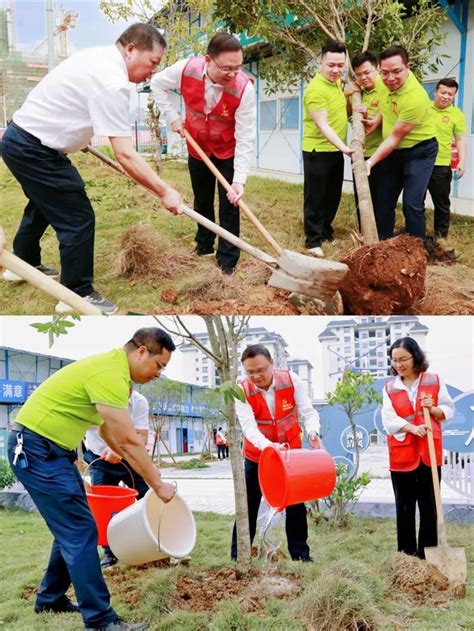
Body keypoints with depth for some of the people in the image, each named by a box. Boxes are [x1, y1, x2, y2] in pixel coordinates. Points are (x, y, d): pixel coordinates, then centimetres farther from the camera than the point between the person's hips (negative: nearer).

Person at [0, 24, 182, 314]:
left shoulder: (97, 56, 5)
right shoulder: (113, 83, -26)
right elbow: (125, 156, -28)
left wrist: (81, 135, 27)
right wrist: (165, 192, -23)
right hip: (35, 150, -11)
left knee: (44, 203, 31)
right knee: (78, 218, -6)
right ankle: (78, 295, 4)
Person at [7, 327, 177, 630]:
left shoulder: (112, 367, 11)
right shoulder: (110, 374, -21)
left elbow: (108, 430, 21)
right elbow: (129, 441, -21)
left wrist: (145, 469, 19)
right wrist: (158, 485, -11)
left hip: (50, 448, 11)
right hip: (35, 449, -11)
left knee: (72, 526, 16)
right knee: (80, 530, -10)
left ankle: (50, 598, 28)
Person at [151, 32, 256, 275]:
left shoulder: (244, 88, -32)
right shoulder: (186, 69, -27)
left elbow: (246, 137, -30)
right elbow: (157, 84, -4)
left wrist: (239, 179, -37)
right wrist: (171, 116, -9)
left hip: (228, 152, -3)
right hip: (197, 148, 3)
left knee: (229, 204, -4)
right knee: (202, 201, 18)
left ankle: (227, 260, 5)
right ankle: (204, 245, 37)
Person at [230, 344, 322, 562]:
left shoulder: (291, 381, -17)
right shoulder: (242, 392, -21)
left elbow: (308, 412, -16)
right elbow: (249, 427, -31)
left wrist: (312, 433, -39)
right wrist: (269, 446, -50)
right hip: (257, 455, -1)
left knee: (296, 505, 6)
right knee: (248, 506, 1)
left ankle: (300, 554, 18)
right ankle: (237, 556, 9)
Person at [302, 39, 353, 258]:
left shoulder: (337, 82, 5)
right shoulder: (316, 89, -22)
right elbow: (322, 126, -27)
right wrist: (344, 147, -36)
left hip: (336, 150, 8)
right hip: (317, 151, -8)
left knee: (333, 195, 16)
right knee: (316, 197, 0)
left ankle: (326, 232, 29)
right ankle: (313, 241, 7)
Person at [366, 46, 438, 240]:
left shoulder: (415, 97, -31)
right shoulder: (386, 82, -8)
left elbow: (395, 137, -24)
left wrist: (371, 162, -22)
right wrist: (375, 122, -1)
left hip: (419, 151, -7)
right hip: (393, 151, 7)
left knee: (412, 205, -14)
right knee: (384, 202, 10)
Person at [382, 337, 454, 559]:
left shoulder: (434, 381, 4)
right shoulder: (389, 387, 5)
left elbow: (449, 409, 6)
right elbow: (389, 419, -6)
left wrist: (432, 409, -15)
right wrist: (413, 428, -22)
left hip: (429, 454, 0)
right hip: (401, 455, 1)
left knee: (430, 507, 3)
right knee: (404, 508, 5)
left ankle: (428, 556, 10)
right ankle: (406, 555, 12)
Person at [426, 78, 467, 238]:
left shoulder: (457, 114, -3)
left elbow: (460, 140, -3)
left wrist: (462, 161, -14)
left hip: (441, 166, -3)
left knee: (441, 204, 6)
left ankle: (441, 237, 17)